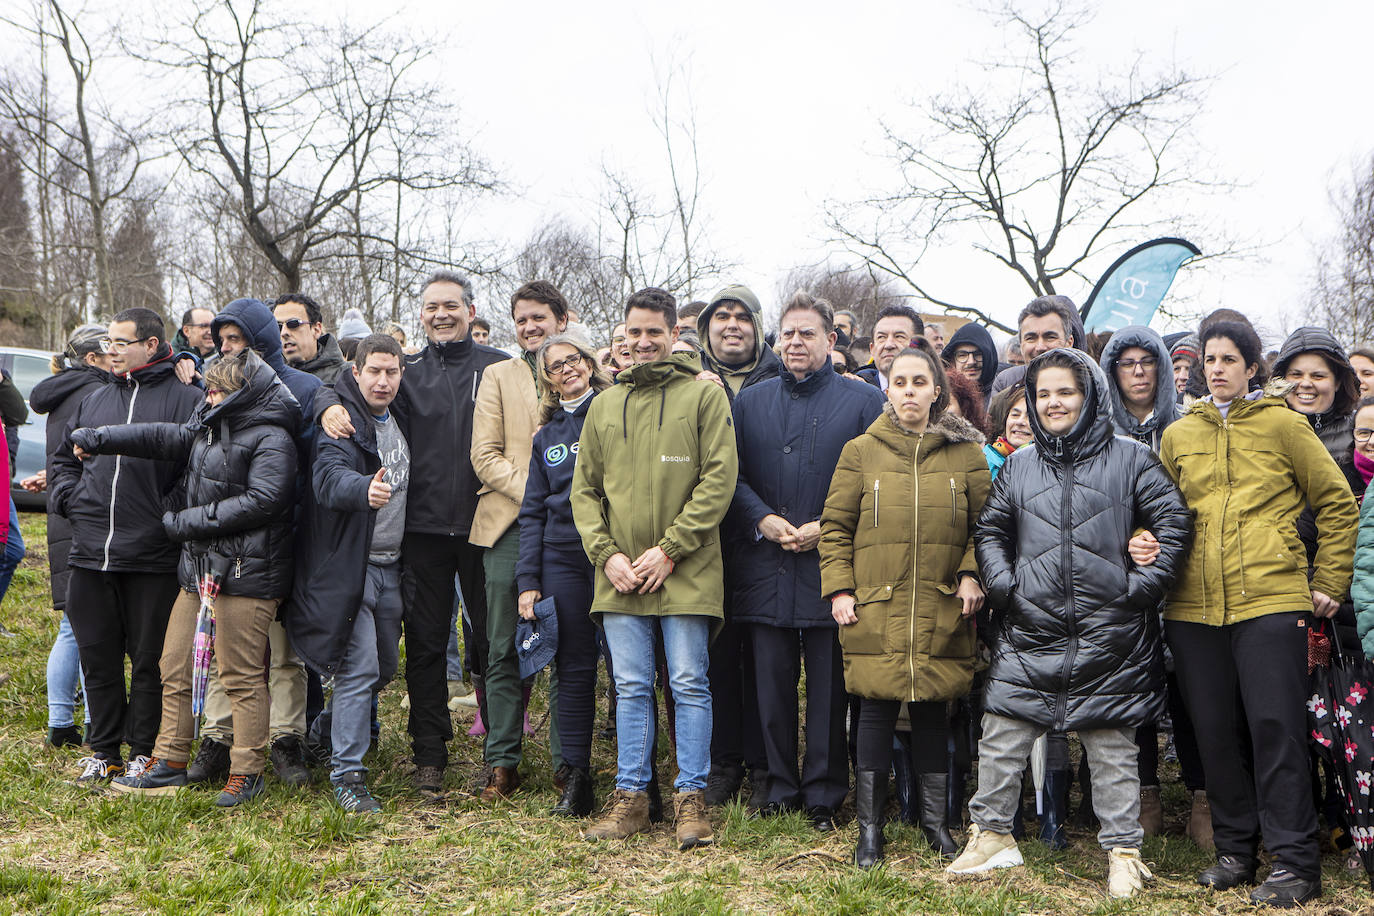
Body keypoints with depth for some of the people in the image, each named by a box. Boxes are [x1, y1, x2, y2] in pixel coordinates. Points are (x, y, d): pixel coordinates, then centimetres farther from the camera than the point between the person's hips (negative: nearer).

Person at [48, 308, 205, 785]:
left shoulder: (186, 399, -4)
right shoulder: (95, 399, 15)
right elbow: (63, 457, 26)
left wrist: (170, 516, -13)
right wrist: (70, 498, 10)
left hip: (152, 559, -5)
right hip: (90, 555, 6)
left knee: (149, 661, 5)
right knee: (98, 659, 12)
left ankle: (144, 751, 18)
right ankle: (104, 751, 24)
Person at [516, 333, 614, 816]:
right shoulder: (546, 436, 15)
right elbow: (532, 513, 14)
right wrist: (528, 579, 6)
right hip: (563, 561, 4)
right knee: (573, 669, 6)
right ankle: (576, 779, 14)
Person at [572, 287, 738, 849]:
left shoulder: (704, 395, 0)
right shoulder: (604, 406, 14)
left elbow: (719, 479, -7)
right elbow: (584, 489, 13)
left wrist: (668, 549, -13)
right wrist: (606, 553, -2)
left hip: (687, 572, -4)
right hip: (619, 576, 4)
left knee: (689, 684, 2)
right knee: (631, 687, 9)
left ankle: (691, 798, 11)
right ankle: (631, 796, 18)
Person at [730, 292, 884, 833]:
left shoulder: (862, 401, 4)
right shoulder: (749, 402, 14)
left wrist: (827, 527, -11)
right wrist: (763, 520, -7)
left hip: (830, 564, -3)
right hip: (765, 566, 3)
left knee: (829, 684, 2)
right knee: (772, 682, 8)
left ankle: (825, 793, 14)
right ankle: (780, 786, 21)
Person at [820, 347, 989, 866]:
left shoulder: (966, 453, 8)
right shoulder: (861, 452, 6)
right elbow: (835, 527, 7)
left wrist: (971, 575, -3)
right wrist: (838, 587, -2)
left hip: (941, 608, 1)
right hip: (875, 608, -1)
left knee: (932, 708, 8)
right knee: (877, 710, 1)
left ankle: (934, 818, 24)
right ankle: (869, 827, 13)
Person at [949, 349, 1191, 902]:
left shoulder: (1130, 458, 1)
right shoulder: (1018, 466, 11)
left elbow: (1173, 524, 0)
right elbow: (990, 531, 16)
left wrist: (1140, 587, -6)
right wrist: (1003, 585, 2)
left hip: (1107, 636, -3)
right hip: (1028, 633, 3)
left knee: (1112, 750, 6)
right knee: (1000, 739, 5)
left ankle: (1124, 852, 18)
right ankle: (991, 835, 20)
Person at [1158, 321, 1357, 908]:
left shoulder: (1282, 424, 4)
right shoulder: (1178, 436, 13)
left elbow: (1337, 503, 6)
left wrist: (1328, 582, 4)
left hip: (1271, 600, -3)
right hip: (1194, 607, 4)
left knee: (1275, 728, -4)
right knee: (1216, 732, 8)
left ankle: (1295, 861, 5)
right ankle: (1235, 851, 21)